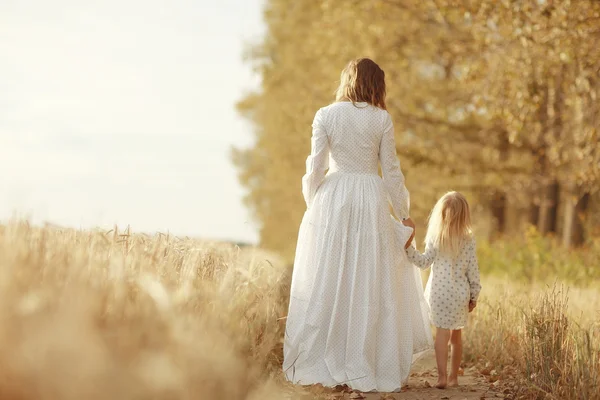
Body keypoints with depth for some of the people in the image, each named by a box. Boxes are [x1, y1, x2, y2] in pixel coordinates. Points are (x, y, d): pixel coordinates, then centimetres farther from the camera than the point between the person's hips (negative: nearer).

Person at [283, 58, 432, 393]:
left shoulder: (325, 116, 0)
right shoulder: (382, 120, -2)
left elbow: (316, 168, 1)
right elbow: (391, 170, 0)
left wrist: (314, 207, 14)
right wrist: (403, 213, 9)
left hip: (332, 201, 1)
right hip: (371, 201, -1)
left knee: (327, 283, 7)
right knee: (372, 285, 5)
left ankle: (322, 364, 10)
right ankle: (369, 366, 7)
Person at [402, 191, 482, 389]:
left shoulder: (435, 237, -5)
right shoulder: (468, 240, -2)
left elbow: (424, 262, -5)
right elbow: (472, 270, 1)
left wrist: (408, 247, -3)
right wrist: (474, 295, 8)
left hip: (439, 291, -2)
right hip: (460, 292, 2)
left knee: (442, 333, -4)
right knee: (456, 334, 14)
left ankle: (442, 376, -15)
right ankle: (453, 376, 22)